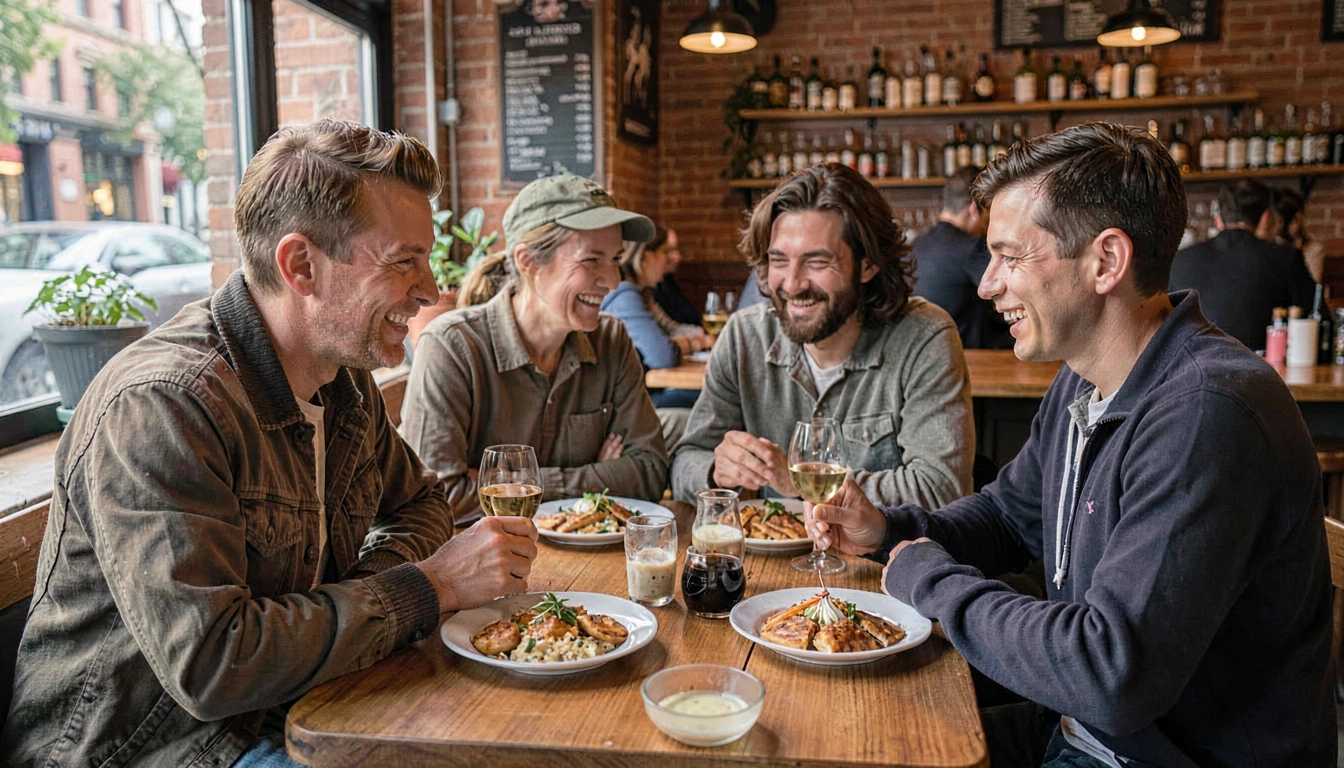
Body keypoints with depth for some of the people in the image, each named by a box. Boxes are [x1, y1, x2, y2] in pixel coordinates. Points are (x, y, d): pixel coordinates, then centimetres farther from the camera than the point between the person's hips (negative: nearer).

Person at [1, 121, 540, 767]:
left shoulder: (345, 379, 2)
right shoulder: (162, 406, -25)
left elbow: (417, 501, 17)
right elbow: (209, 663, -30)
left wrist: (369, 590, -6)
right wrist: (428, 586, -22)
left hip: (296, 710, 8)